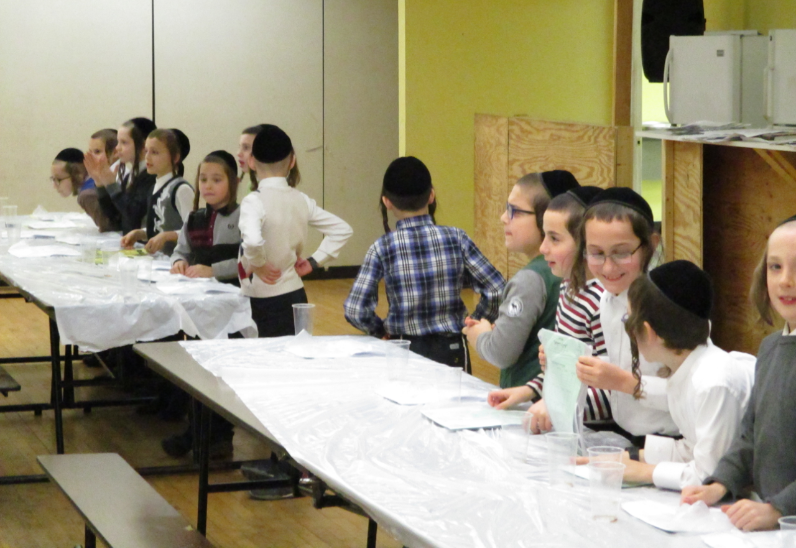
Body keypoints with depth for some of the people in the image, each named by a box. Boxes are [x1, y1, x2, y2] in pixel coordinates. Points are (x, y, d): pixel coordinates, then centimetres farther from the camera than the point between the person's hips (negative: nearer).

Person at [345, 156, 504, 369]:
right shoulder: (456, 238, -3)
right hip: (451, 351, 1)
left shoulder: (382, 248, -6)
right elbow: (497, 292, -5)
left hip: (404, 351, -1)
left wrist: (382, 331, 7)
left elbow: (355, 311, -10)